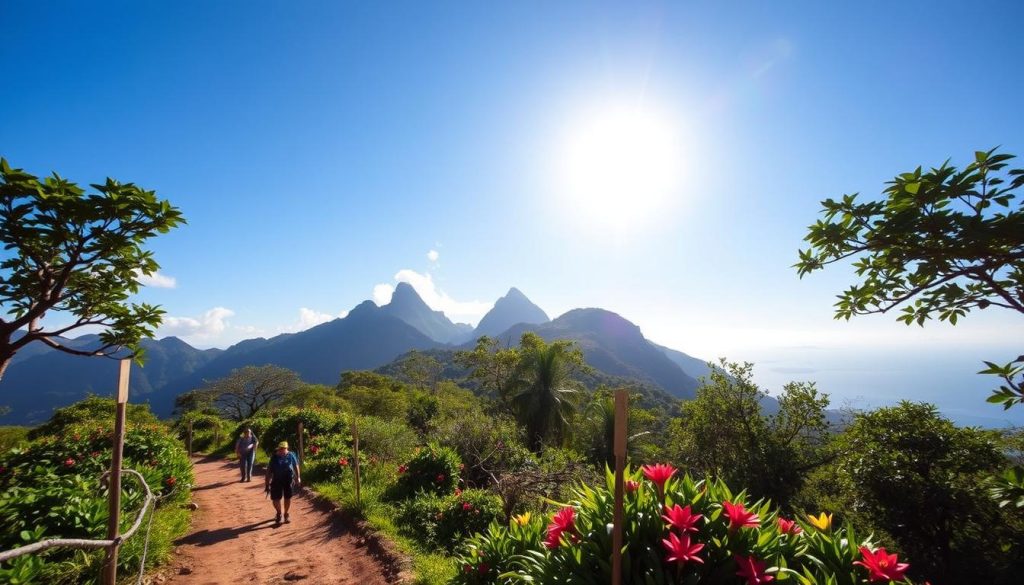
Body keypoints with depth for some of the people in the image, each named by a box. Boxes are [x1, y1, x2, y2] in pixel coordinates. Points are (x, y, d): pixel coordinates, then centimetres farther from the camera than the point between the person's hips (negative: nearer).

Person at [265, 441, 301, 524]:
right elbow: (269, 470, -3)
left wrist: (298, 477, 6)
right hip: (276, 480, 0)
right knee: (275, 499, 2)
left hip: (288, 479, 0)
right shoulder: (274, 457, -8)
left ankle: (286, 514, 31)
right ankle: (279, 513, 32)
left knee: (288, 497, 7)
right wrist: (267, 483, -4)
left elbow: (296, 466, 5)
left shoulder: (291, 455, -7)